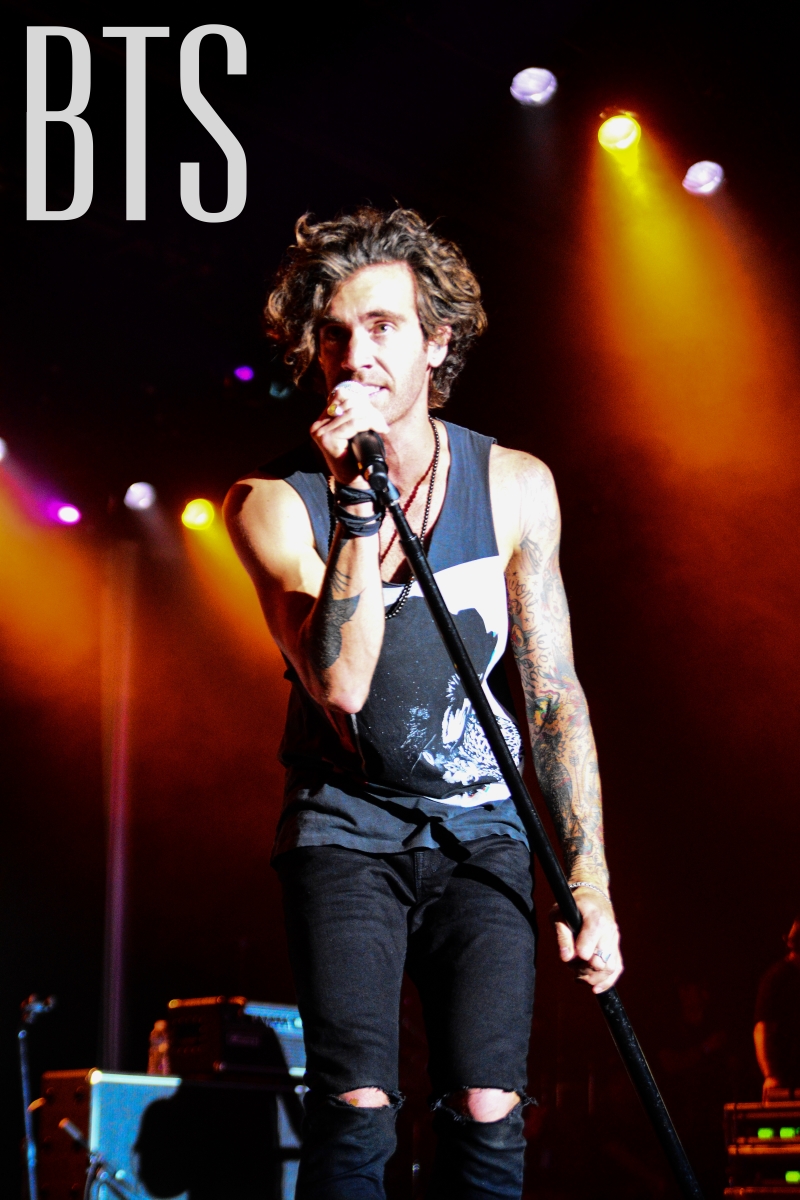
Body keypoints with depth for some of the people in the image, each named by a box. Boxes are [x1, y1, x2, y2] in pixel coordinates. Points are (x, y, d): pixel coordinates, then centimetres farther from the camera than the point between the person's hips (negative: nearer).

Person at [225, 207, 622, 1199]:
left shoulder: (513, 487, -4)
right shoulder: (274, 501, -10)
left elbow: (556, 697, -2)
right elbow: (341, 686, -23)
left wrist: (590, 887, -5)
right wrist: (356, 503, -30)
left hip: (480, 830, 2)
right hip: (346, 829, -1)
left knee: (486, 1120, -9)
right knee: (356, 1116, -16)